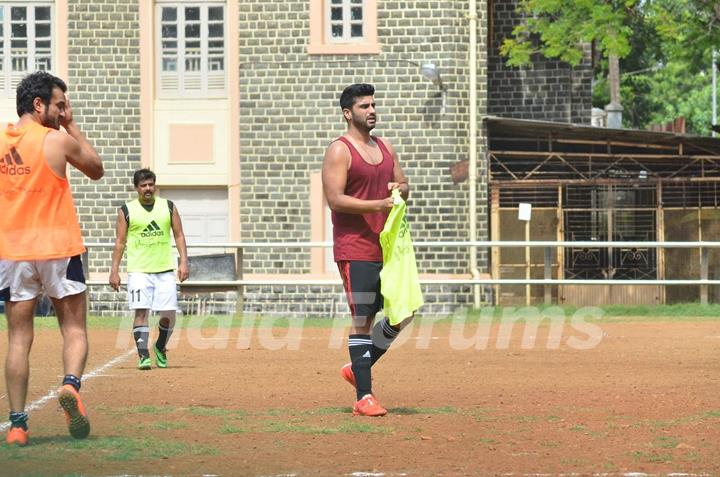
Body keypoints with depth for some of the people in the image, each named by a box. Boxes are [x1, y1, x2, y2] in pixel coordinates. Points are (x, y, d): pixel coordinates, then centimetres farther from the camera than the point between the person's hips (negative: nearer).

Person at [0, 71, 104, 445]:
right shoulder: (58, 140, -8)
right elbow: (96, 170, 9)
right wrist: (72, 126, 11)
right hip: (58, 249, -3)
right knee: (74, 328, 9)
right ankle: (71, 384, -19)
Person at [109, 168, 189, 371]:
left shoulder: (169, 207, 9)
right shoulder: (127, 211, 4)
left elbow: (179, 236, 9)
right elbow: (120, 242, 4)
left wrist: (184, 262, -2)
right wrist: (114, 271, -3)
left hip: (165, 270, 2)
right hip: (139, 270, -2)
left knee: (169, 314, 0)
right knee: (141, 311, -13)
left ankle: (160, 348, 26)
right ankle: (143, 356, -12)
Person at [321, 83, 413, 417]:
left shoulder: (385, 148, 15)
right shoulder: (339, 151, -8)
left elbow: (404, 186, 22)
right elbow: (335, 200, -17)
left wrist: (399, 190, -2)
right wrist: (378, 204, -23)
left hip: (387, 248, 8)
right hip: (355, 249, -8)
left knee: (403, 311, 10)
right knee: (362, 320, -7)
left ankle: (358, 368, 26)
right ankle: (363, 398, -5)